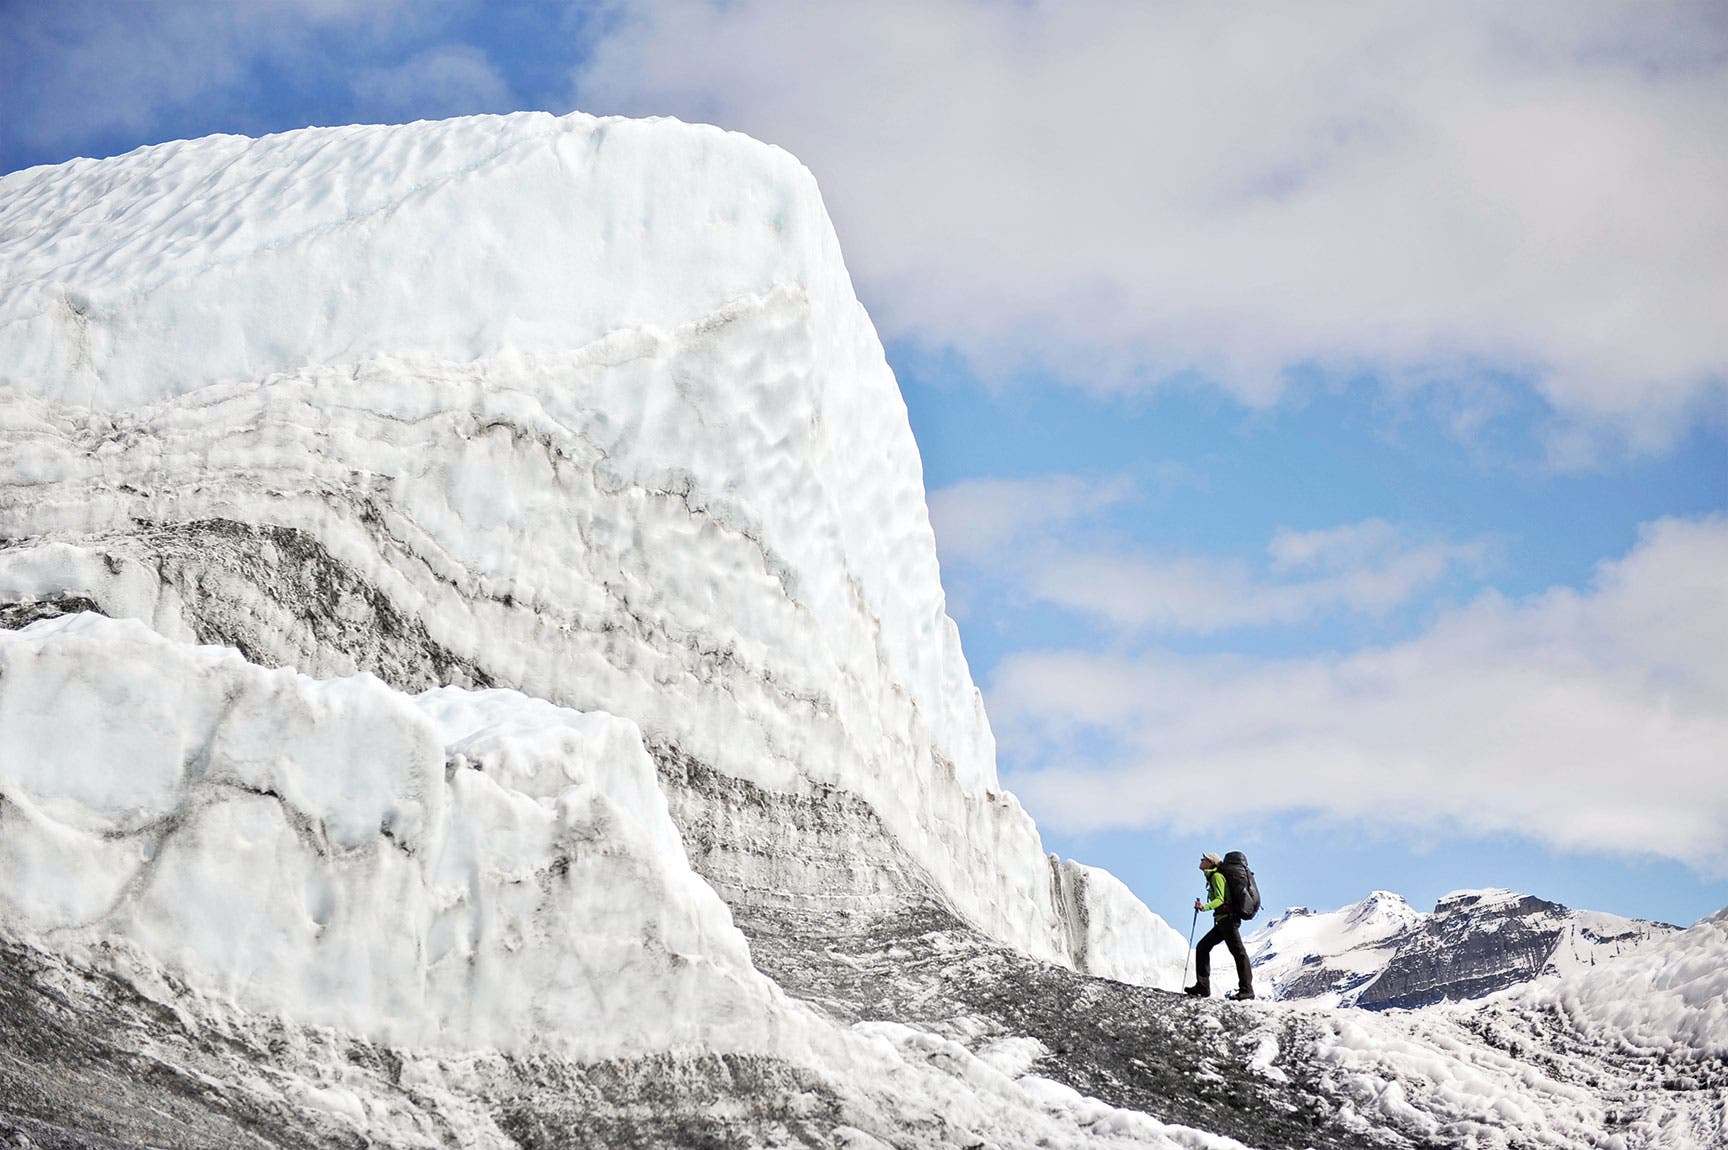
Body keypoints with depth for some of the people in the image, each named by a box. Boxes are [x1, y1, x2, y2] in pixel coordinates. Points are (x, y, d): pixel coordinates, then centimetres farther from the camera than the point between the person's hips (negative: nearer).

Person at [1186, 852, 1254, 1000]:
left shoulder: (1217, 876, -7)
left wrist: (1205, 907, -32)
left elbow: (1220, 899, -19)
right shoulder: (1212, 877, 21)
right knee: (1202, 947, 9)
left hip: (1227, 919, -11)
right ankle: (1203, 987, 6)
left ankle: (1247, 990, -15)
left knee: (1238, 952, -11)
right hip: (1223, 921, 11)